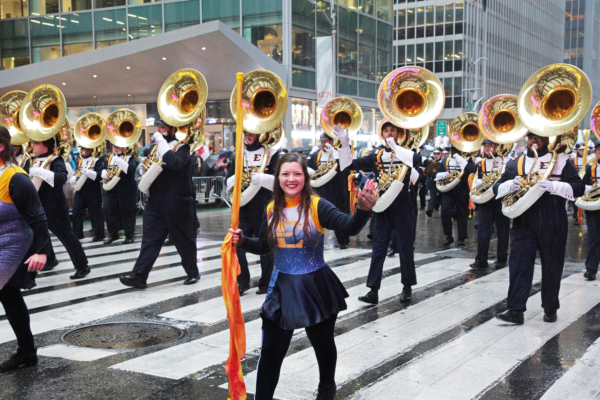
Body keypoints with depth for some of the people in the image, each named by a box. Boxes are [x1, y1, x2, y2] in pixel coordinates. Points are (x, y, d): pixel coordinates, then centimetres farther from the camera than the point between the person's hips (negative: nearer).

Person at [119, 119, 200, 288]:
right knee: (150, 239, -1)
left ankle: (193, 273, 22)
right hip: (156, 203, 6)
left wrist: (161, 142, -21)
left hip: (177, 204, -6)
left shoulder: (182, 148, -6)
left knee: (184, 241, 6)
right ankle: (139, 275, -5)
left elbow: (175, 163, -28)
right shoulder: (156, 147, 15)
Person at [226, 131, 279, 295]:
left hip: (264, 207, -3)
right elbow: (229, 182, 9)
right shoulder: (237, 154, 12)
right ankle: (242, 281, 9)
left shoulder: (270, 153, 0)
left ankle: (266, 282, 19)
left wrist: (258, 178, -27)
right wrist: (236, 177, -14)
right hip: (242, 206, 3)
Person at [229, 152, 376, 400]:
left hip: (316, 286, -2)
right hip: (282, 287, 3)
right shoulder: (272, 210, 0)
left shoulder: (317, 206, -14)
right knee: (271, 351, 5)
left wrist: (363, 210, -48)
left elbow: (349, 227, -28)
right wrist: (243, 241, -6)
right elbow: (265, 247, 13)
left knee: (323, 344, 18)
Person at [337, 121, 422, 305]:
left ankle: (407, 288, 20)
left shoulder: (405, 153, -1)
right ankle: (373, 291, 2)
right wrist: (345, 143, -6)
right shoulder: (377, 156, 8)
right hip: (382, 207, 3)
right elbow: (351, 164, 4)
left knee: (405, 247, 6)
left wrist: (395, 147, -25)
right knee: (378, 248, 1)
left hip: (403, 207, -2)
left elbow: (417, 159, -24)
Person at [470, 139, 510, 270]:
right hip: (485, 199, 2)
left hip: (501, 199, -2)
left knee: (502, 229, 4)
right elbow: (476, 181, 9)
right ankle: (481, 260, 1)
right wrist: (481, 182, -12)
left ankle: (501, 259, 14)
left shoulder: (504, 160, 5)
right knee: (483, 229, -2)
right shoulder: (480, 163, 14)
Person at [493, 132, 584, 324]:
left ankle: (550, 309, 20)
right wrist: (511, 184, -11)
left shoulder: (561, 162, 4)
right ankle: (515, 310, -7)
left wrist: (552, 185, -21)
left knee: (552, 266, 6)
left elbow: (578, 187, -5)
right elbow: (497, 188, 11)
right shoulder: (515, 164, 13)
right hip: (523, 222, 2)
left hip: (552, 224, -2)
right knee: (519, 264, -6)